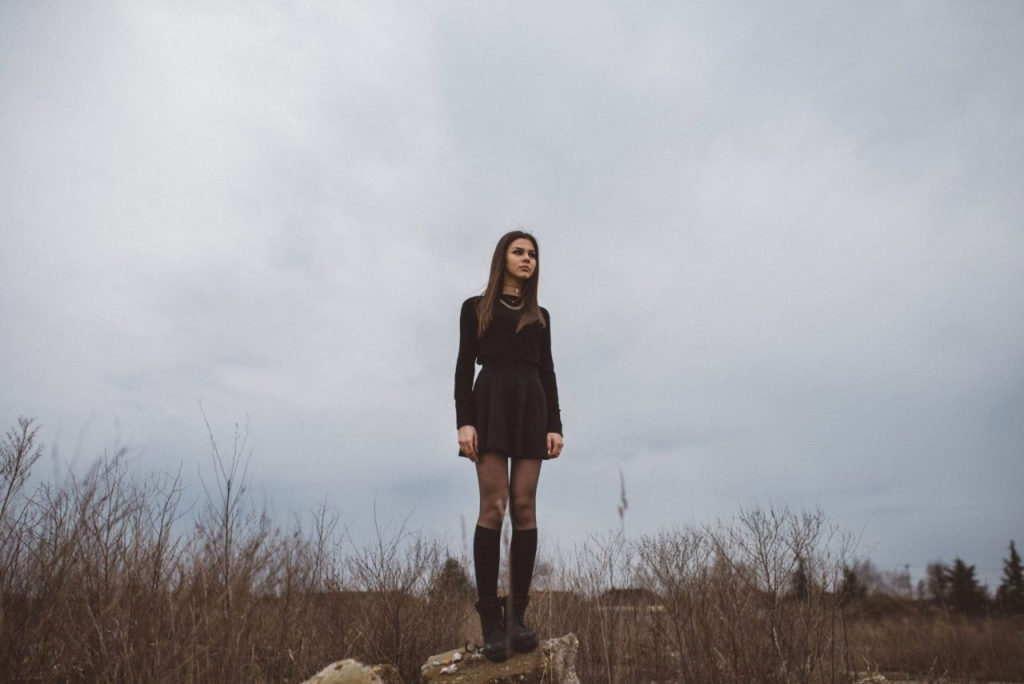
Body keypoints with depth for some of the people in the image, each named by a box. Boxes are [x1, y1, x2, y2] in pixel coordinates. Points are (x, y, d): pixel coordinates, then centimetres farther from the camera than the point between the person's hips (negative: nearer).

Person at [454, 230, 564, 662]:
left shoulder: (540, 315, 21)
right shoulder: (475, 307, 13)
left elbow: (547, 372, 15)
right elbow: (464, 366, 4)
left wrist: (555, 425, 3)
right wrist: (464, 420, -9)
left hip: (532, 405, 3)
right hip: (492, 401, -3)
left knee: (524, 507, -4)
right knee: (493, 508, -12)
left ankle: (517, 617, -1)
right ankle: (490, 619, -9)